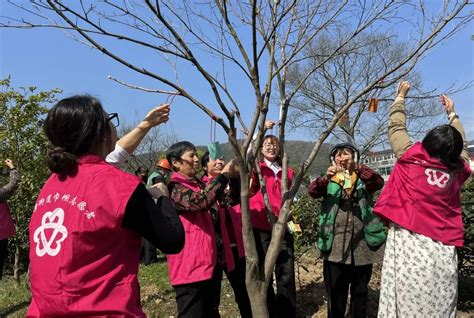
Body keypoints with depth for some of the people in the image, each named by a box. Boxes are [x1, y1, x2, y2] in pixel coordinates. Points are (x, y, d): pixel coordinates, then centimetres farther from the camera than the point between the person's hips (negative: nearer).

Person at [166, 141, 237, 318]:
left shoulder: (199, 184, 14)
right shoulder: (174, 188, -15)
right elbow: (202, 201, -33)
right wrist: (224, 175, -22)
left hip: (206, 264, 9)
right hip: (189, 267, -9)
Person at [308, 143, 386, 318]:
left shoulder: (363, 179, 8)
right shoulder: (329, 181, 7)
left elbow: (379, 182, -13)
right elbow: (312, 191, -12)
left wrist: (359, 168, -30)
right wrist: (326, 177, -32)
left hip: (362, 244, 1)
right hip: (336, 246, -1)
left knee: (360, 291, 14)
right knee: (336, 293, 7)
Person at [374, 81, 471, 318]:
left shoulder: (411, 158, -6)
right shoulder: (458, 171, 4)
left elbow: (395, 127, 9)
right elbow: (461, 146, 25)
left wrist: (400, 97, 24)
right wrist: (452, 114, 38)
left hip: (408, 242, -3)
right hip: (442, 251, 3)